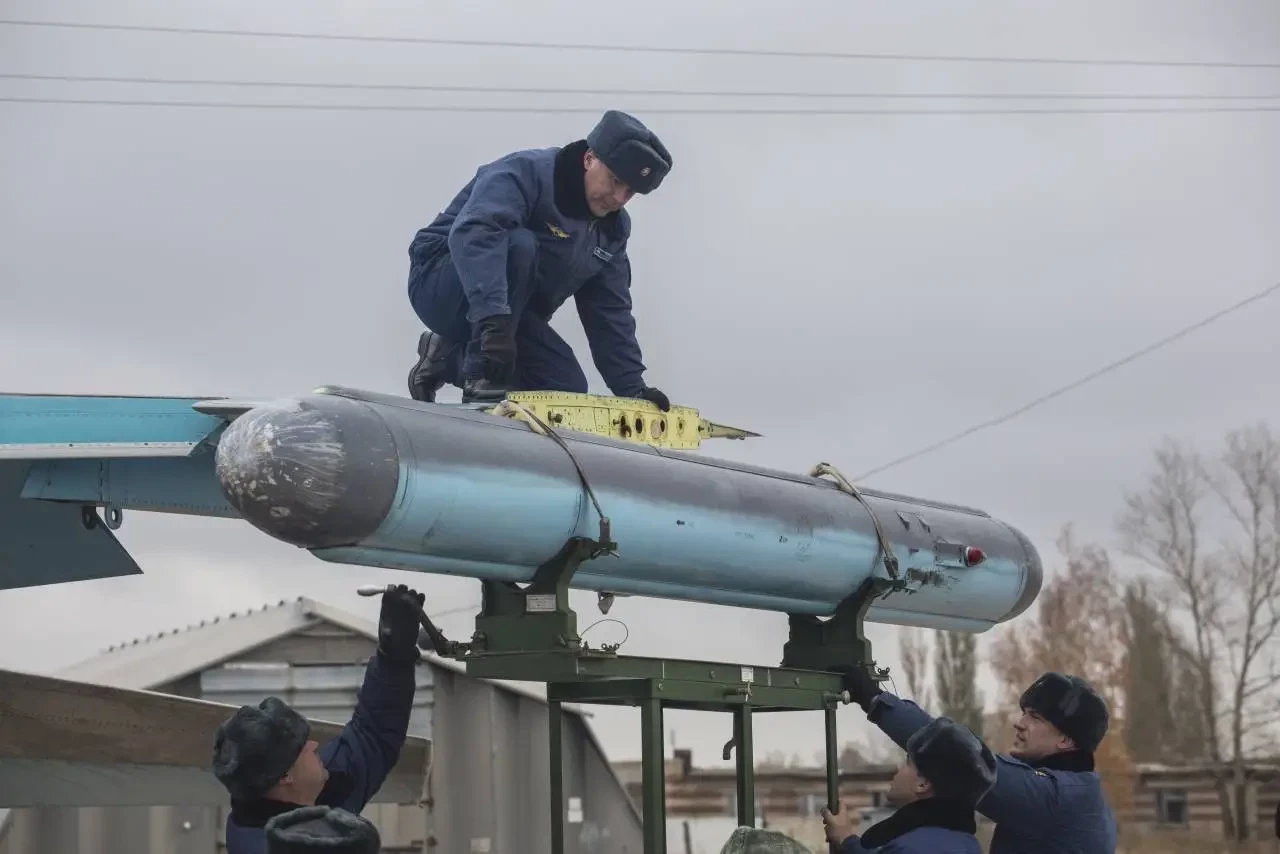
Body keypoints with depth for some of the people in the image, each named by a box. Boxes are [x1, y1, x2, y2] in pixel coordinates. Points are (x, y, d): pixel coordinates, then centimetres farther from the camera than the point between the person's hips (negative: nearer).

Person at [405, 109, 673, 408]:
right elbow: (471, 234, -43)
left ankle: (453, 358, 8)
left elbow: (610, 313, 5)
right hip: (445, 284, -8)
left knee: (568, 388, -8)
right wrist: (493, 319, -55)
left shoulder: (614, 227, 1)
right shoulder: (526, 172, -24)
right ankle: (481, 374, -25)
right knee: (518, 244, -34)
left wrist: (632, 388, -5)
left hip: (509, 313, 8)